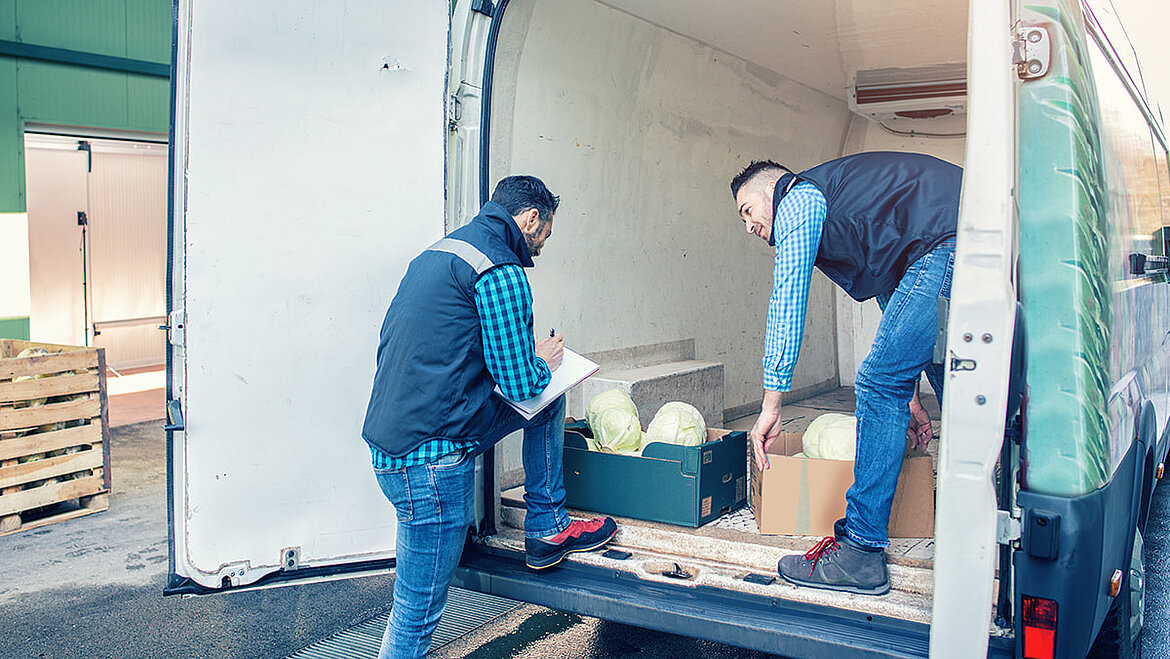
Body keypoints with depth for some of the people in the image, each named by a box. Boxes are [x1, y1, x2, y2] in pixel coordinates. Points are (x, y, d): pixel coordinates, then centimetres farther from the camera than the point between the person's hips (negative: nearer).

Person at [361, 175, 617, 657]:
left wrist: (526, 357, 25)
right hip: (431, 456, -10)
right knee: (418, 613, 1)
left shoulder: (438, 253, 17)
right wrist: (544, 361, 9)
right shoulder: (501, 272, -13)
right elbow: (521, 384, -14)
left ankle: (547, 528, 30)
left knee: (549, 400, 22)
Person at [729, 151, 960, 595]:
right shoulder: (834, 208, 35)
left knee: (879, 386, -7)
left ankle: (860, 553, -4)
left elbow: (787, 304, 0)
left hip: (949, 245, -10)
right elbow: (896, 302, 38)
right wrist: (909, 395, 37)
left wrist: (771, 402, 0)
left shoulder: (797, 198, 8)